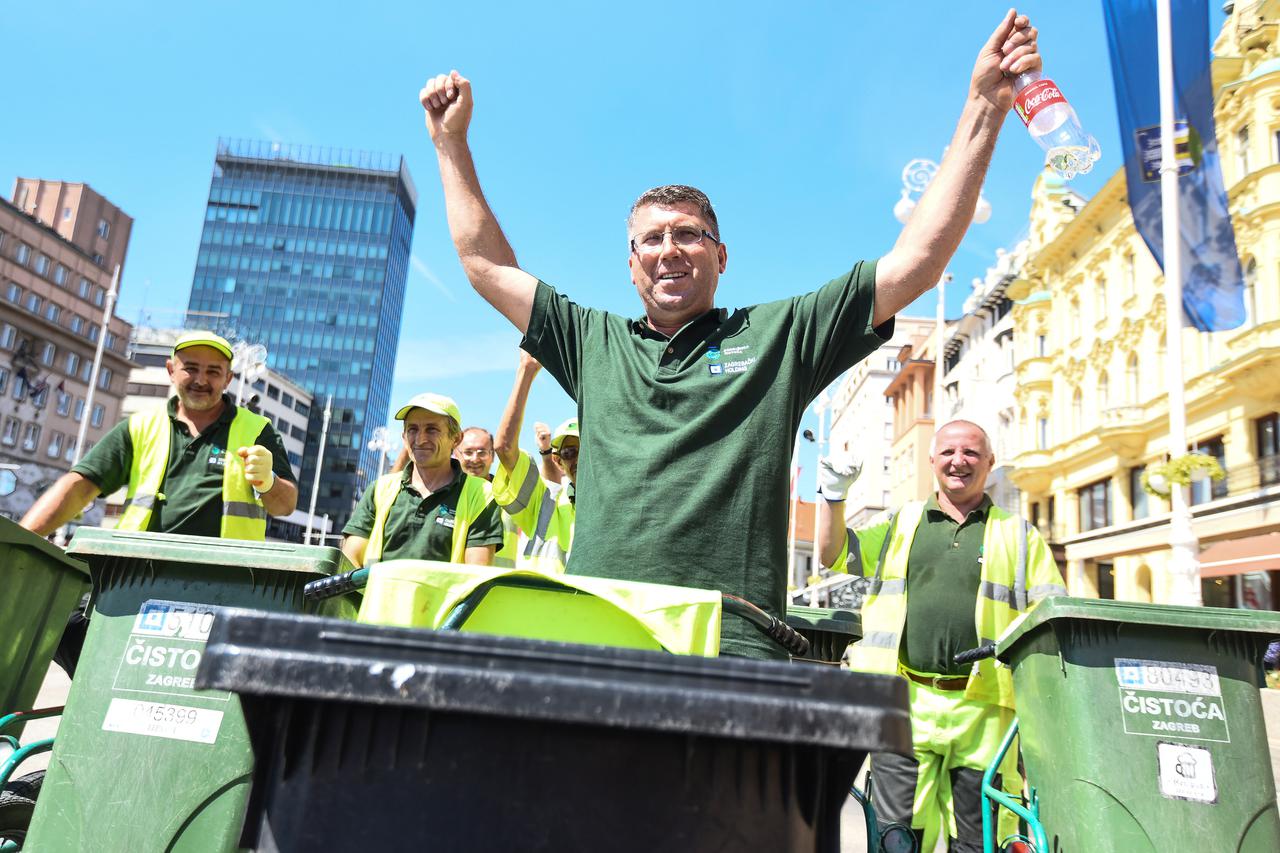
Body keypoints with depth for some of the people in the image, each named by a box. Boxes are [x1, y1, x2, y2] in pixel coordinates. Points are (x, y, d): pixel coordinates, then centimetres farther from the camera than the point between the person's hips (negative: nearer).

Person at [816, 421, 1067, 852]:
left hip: (983, 708, 0)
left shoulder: (1018, 534, 13)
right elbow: (832, 554, 16)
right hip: (905, 704, 0)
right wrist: (834, 494, 1)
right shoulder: (902, 523, 16)